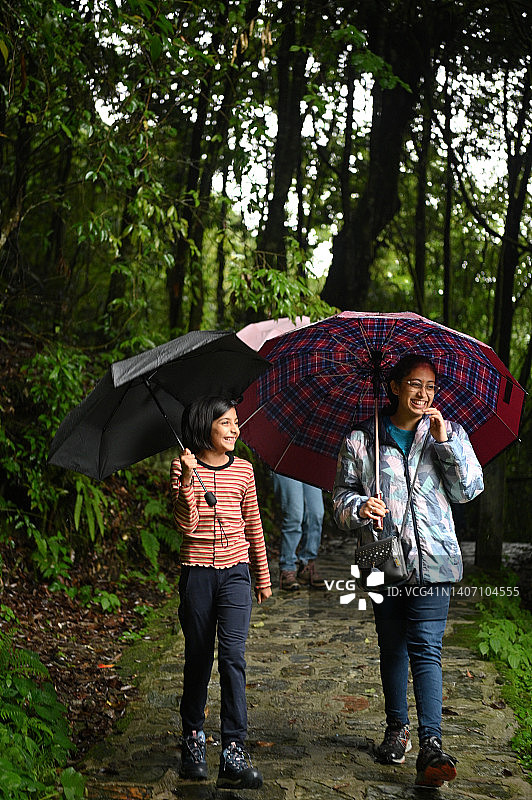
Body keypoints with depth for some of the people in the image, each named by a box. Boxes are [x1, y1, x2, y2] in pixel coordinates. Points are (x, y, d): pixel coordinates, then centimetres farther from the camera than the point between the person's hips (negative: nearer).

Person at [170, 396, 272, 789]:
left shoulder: (242, 469, 6)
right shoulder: (183, 467, -2)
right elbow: (186, 524, -12)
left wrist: (263, 576, 17)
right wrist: (188, 478, -23)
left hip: (236, 571, 1)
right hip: (197, 571, -1)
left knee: (233, 655, -10)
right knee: (198, 658, 8)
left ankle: (234, 753, -10)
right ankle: (193, 739, 26)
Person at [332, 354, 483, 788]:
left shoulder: (448, 434, 8)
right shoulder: (361, 439, 6)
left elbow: (469, 489, 0)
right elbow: (342, 496, 7)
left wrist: (446, 440, -9)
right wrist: (359, 507, -15)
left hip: (432, 560, -1)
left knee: (425, 648, -11)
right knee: (392, 647, 12)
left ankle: (431, 744, -14)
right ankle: (397, 729, 27)